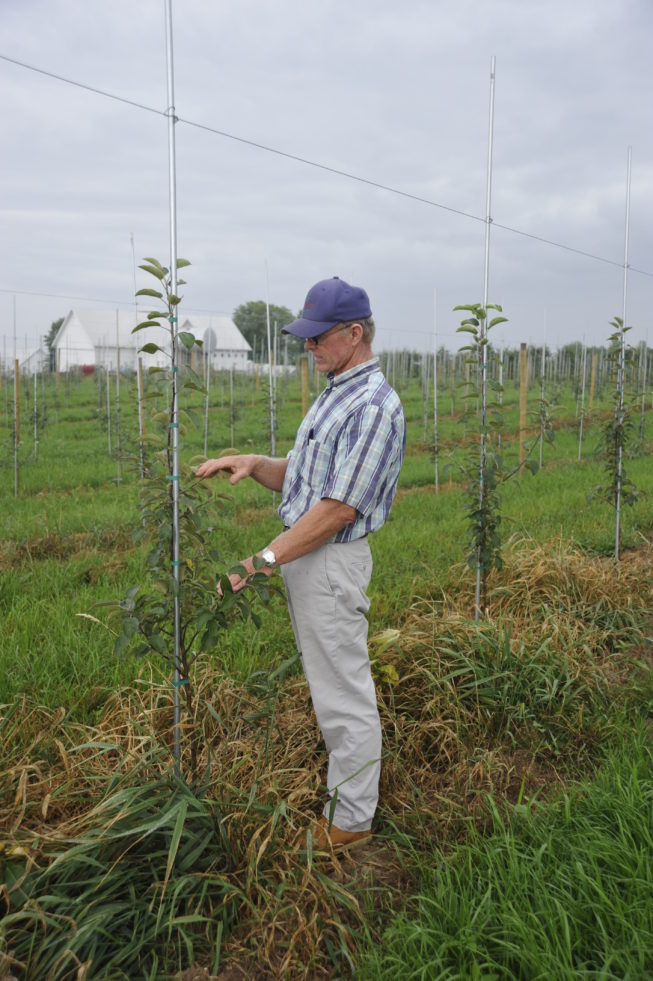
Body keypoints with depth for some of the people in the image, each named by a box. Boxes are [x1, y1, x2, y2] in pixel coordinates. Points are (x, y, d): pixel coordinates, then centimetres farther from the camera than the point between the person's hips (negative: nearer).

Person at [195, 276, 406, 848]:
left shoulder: (374, 406, -19)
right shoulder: (334, 394, 13)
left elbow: (339, 508, -24)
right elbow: (298, 477, 16)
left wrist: (263, 560, -23)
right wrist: (254, 464, -4)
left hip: (331, 560, -10)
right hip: (302, 554, 10)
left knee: (344, 693, 2)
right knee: (328, 683, 20)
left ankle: (351, 820, 18)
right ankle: (343, 793, 36)